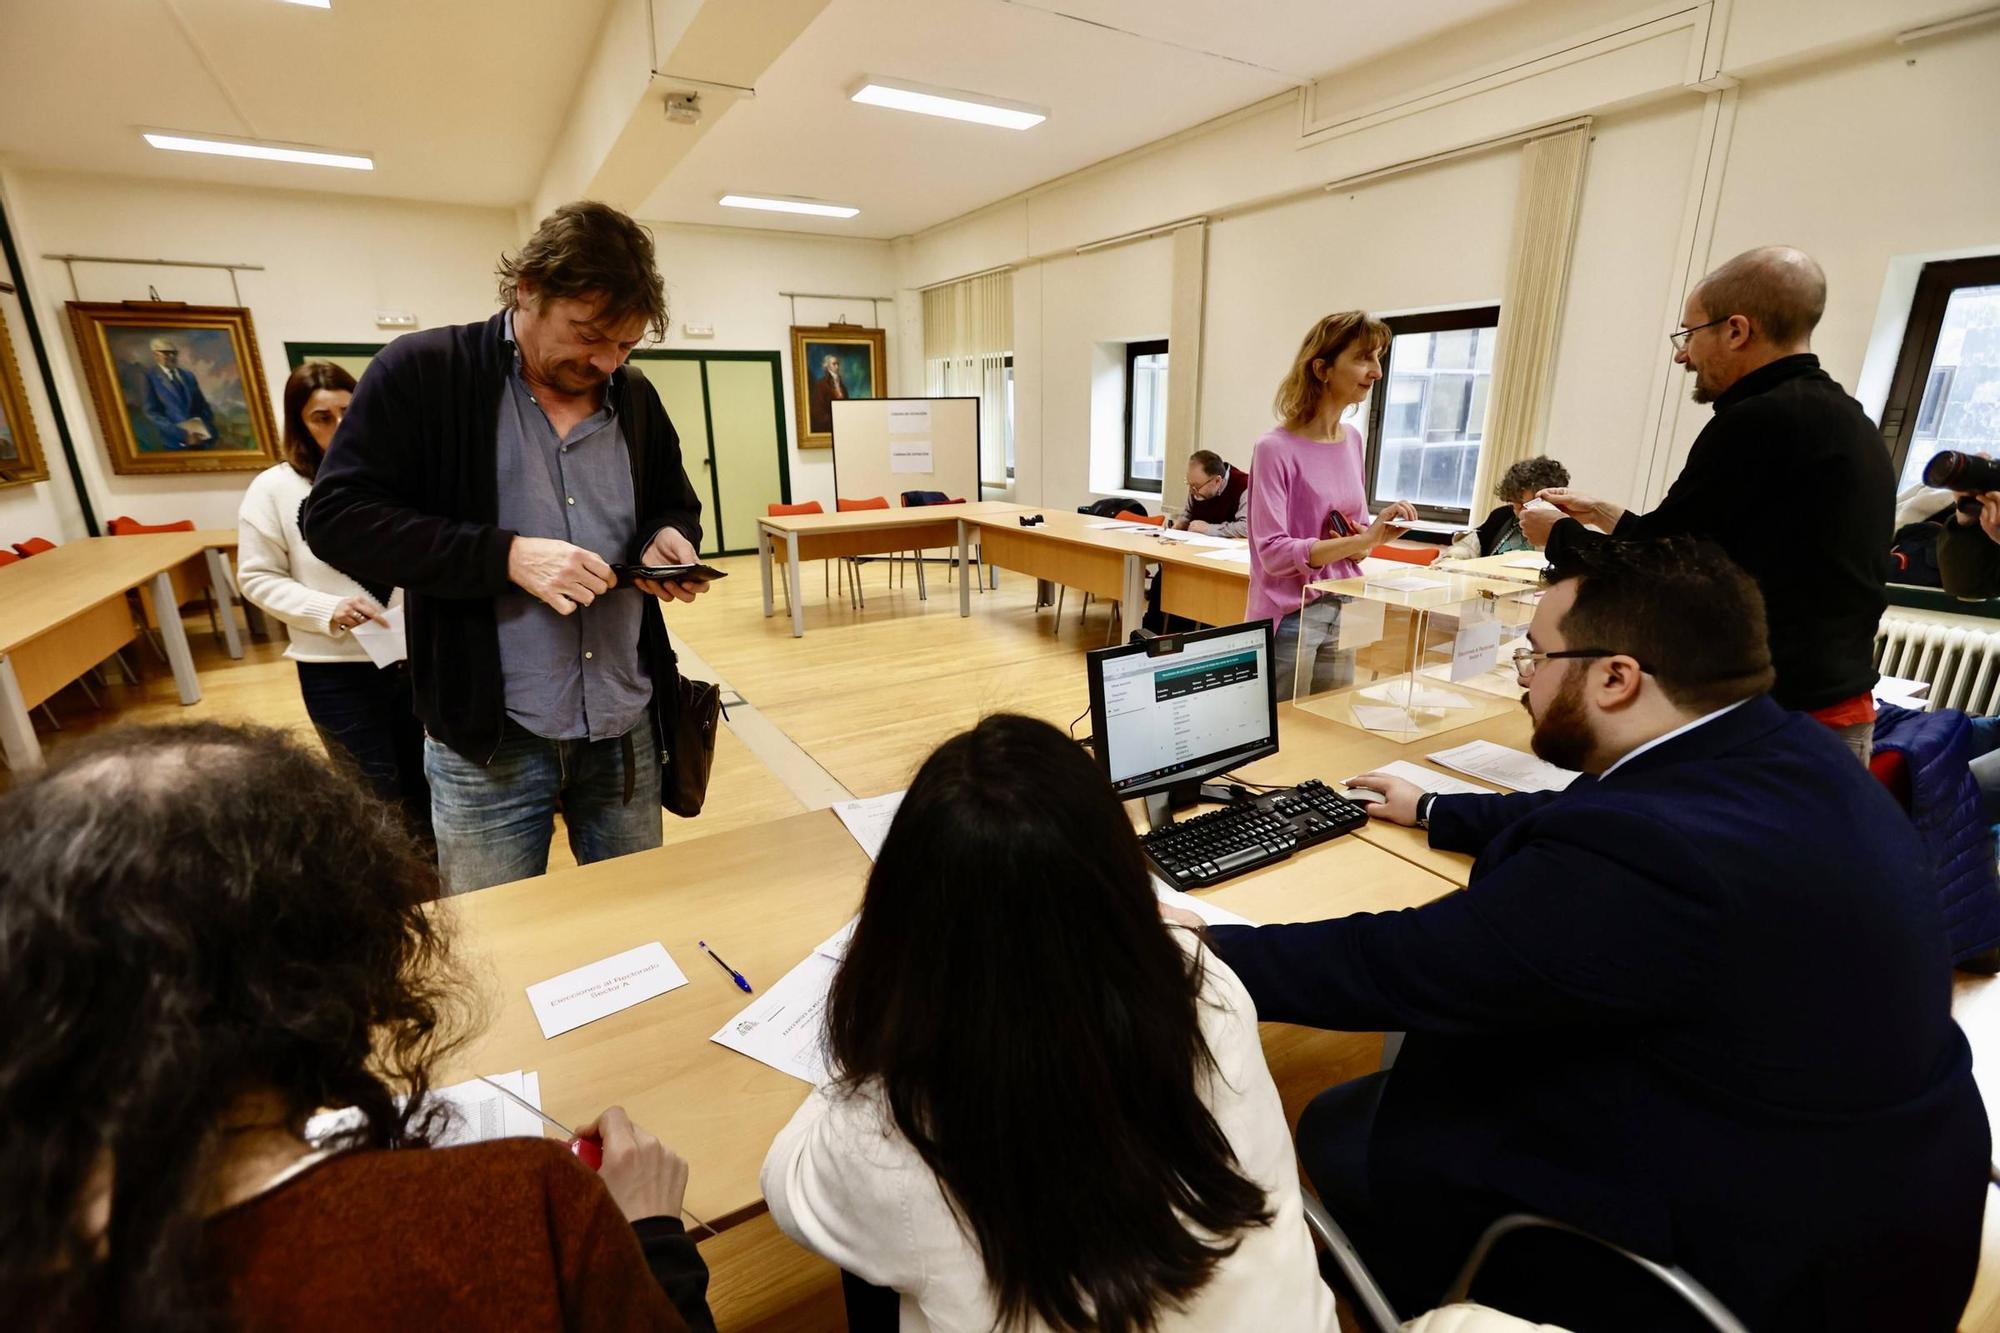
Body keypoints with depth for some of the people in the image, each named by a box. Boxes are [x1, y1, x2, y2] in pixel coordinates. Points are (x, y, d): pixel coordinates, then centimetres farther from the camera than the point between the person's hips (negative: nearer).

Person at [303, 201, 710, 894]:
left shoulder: (635, 398, 7)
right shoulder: (421, 371, -6)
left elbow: (677, 504, 19)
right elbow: (335, 515, -9)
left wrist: (668, 540, -6)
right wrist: (507, 554, -21)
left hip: (626, 728, 4)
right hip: (487, 740, -3)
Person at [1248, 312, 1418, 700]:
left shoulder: (1352, 439, 7)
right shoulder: (1276, 449, -15)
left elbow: (1357, 529, 16)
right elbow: (1273, 552, -20)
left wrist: (1369, 539, -7)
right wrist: (1363, 540, -24)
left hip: (1341, 613, 7)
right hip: (1290, 618, -7)